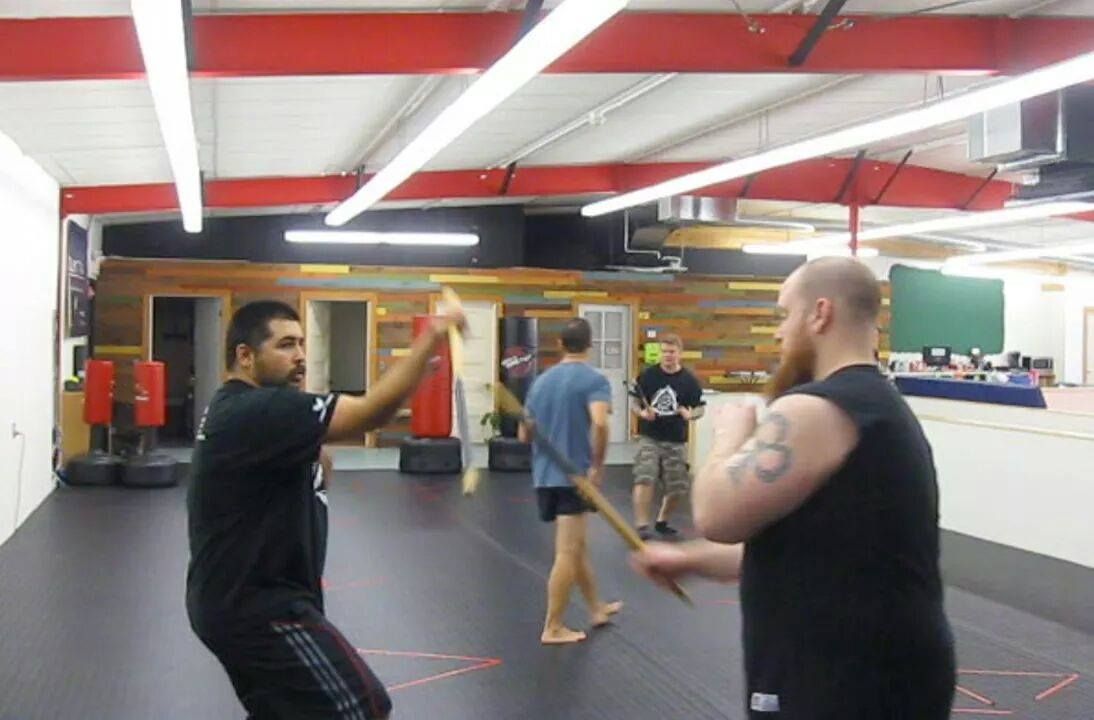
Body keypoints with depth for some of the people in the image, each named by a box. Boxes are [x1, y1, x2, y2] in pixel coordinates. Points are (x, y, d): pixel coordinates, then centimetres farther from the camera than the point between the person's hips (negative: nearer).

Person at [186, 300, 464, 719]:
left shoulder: (239, 409, 13)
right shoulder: (256, 412, -21)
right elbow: (370, 412, -29)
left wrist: (312, 466, 1)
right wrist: (431, 339, -28)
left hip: (238, 598, 11)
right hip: (257, 606, -11)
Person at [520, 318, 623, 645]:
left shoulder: (540, 381, 11)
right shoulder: (594, 379, -9)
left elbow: (525, 434, 16)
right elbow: (599, 423, -26)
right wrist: (597, 466, -17)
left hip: (545, 475, 7)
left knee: (577, 546, 21)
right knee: (568, 553, 0)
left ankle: (597, 608, 36)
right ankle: (553, 628, 4)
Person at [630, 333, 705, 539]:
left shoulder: (689, 380, -2)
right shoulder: (647, 375, -3)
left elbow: (700, 408, 2)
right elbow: (634, 403, 3)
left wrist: (690, 415, -20)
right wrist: (641, 413, -18)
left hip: (676, 441, 2)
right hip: (649, 437, -2)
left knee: (677, 487, 8)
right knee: (644, 479, -16)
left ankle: (662, 521, 31)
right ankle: (642, 526, -12)